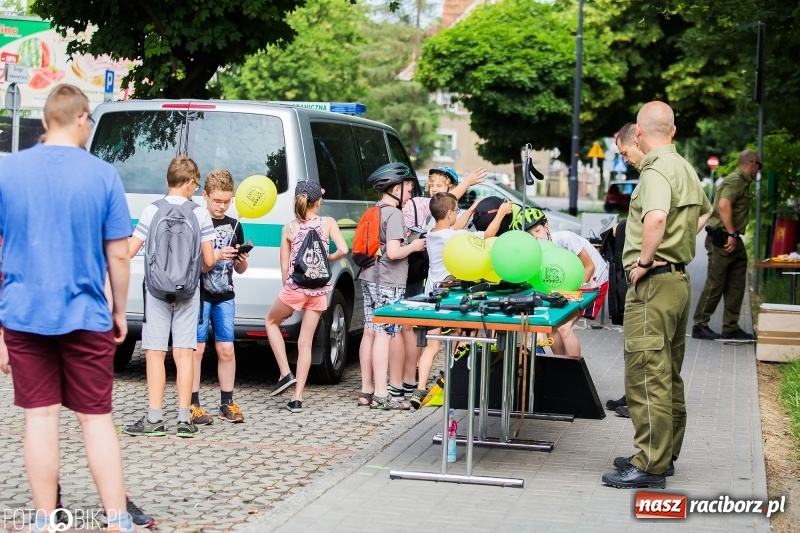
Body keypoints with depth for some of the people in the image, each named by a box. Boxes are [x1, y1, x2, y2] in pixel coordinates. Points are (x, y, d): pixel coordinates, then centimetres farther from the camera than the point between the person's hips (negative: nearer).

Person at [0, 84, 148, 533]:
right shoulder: (103, 175, -5)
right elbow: (118, 254, -3)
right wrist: (120, 311, 10)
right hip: (85, 316, -1)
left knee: (41, 417, 8)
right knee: (97, 418, 6)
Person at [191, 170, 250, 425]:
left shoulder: (234, 226, 12)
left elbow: (240, 269, 17)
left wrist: (241, 260, -5)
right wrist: (217, 255, -20)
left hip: (224, 296, 4)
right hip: (199, 295, -4)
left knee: (226, 349, 5)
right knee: (197, 348, -3)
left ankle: (227, 403, 13)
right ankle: (193, 404, 2)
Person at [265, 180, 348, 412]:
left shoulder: (289, 229, 0)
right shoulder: (328, 223, 0)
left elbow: (285, 268, 3)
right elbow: (343, 249, -9)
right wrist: (328, 259, 11)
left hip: (295, 287, -2)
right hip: (319, 290, 2)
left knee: (271, 321, 24)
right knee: (306, 343, 8)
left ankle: (286, 373, 11)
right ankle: (297, 398, 6)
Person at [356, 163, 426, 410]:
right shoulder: (394, 214, -13)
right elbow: (393, 252, -23)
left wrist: (408, 242, 18)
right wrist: (413, 247, -5)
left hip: (370, 278, 9)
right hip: (388, 282, -9)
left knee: (370, 332, 11)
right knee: (383, 335, -8)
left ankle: (366, 390, 16)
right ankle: (381, 395, -8)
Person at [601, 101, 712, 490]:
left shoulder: (657, 169, -15)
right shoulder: (684, 168, 15)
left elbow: (656, 216, -35)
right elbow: (705, 211, 35)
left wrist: (645, 260, -22)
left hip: (654, 281, -10)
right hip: (679, 278, 10)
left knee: (647, 373, -7)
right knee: (668, 374, 15)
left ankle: (650, 466, -4)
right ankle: (665, 454, 24)